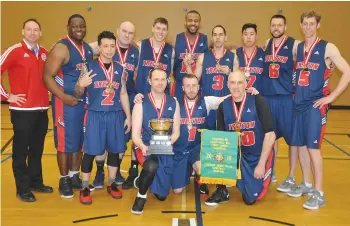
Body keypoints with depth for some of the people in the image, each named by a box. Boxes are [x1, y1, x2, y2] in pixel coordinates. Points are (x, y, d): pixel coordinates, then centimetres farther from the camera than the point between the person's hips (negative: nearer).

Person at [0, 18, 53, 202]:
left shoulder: (44, 53, 10)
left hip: (42, 109, 6)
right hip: (22, 110, -5)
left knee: (37, 150, 15)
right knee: (21, 151, 4)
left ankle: (36, 182, 29)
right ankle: (23, 189, 14)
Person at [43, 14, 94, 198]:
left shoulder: (88, 48, 10)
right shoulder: (61, 48, -12)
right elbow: (47, 76, -17)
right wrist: (64, 97, -23)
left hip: (85, 101, 7)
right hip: (66, 102, -7)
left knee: (79, 141, 14)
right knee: (65, 142, 2)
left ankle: (75, 176, 28)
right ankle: (64, 180, 16)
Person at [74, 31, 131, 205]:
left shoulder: (120, 69, 8)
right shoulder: (89, 67, -2)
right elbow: (78, 94, 1)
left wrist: (128, 116, 11)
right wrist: (80, 85, -22)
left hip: (115, 115, 4)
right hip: (95, 115, -3)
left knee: (115, 150, 9)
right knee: (90, 151, 0)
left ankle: (111, 184, 26)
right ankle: (85, 187, 14)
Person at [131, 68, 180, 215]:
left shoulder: (173, 103, 2)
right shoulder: (141, 104, -5)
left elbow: (176, 132, 3)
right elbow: (135, 134, -8)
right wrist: (143, 147, -29)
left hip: (165, 150, 3)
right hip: (145, 148, -3)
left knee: (162, 195, 6)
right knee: (152, 165, -39)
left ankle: (143, 180, 42)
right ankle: (141, 195, -6)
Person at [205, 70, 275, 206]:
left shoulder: (258, 101, -16)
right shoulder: (223, 106, -4)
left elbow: (270, 135, -17)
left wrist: (261, 164, -18)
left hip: (260, 155, -3)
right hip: (239, 154, 3)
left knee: (251, 199, -5)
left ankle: (260, 179, 28)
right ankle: (222, 191, -4)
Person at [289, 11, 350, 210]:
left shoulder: (327, 48, -6)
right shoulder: (297, 48, 10)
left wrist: (331, 96, -14)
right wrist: (295, 93, 9)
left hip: (316, 105, -5)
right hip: (299, 103, 6)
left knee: (313, 147, -8)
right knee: (300, 145, 11)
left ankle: (319, 194, 2)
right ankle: (306, 185, 26)